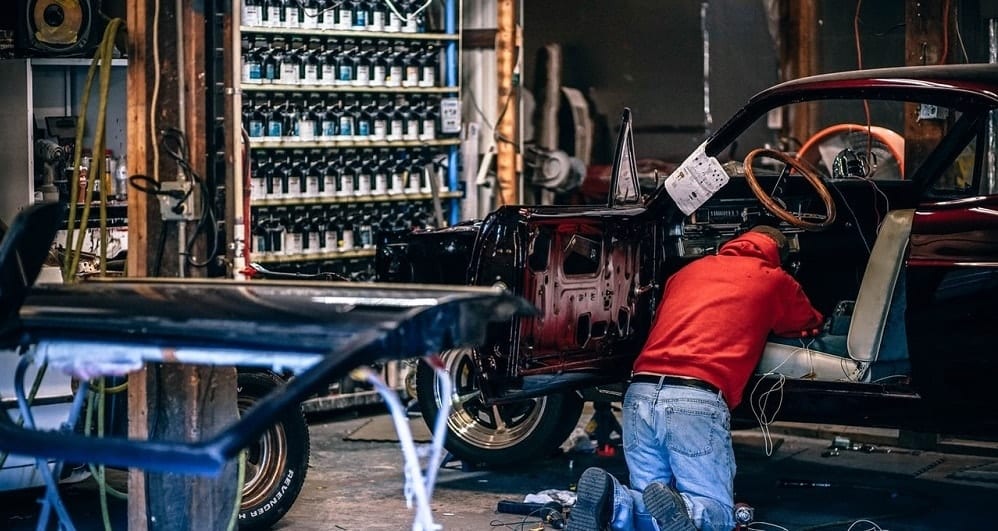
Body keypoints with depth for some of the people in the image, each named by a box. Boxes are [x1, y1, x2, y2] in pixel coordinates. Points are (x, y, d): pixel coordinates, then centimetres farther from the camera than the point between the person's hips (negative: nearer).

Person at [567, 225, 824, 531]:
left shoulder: (688, 271, 28)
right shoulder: (774, 279, 17)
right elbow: (809, 326, 36)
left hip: (640, 394, 5)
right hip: (697, 402, -4)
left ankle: (613, 502, -19)